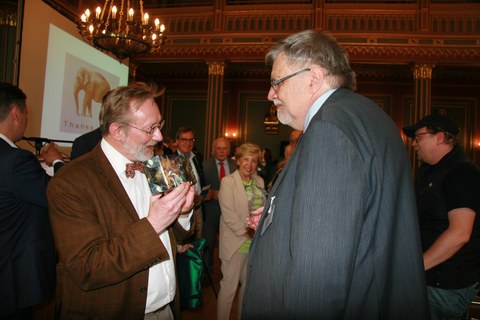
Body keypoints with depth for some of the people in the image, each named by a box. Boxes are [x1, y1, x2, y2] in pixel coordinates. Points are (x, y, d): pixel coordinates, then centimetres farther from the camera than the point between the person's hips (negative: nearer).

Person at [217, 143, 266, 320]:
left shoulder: (259, 181, 8)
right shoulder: (228, 182, -8)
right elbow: (229, 215, -14)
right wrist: (248, 232, -16)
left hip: (257, 243, 5)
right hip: (237, 243, -5)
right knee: (229, 285, 4)